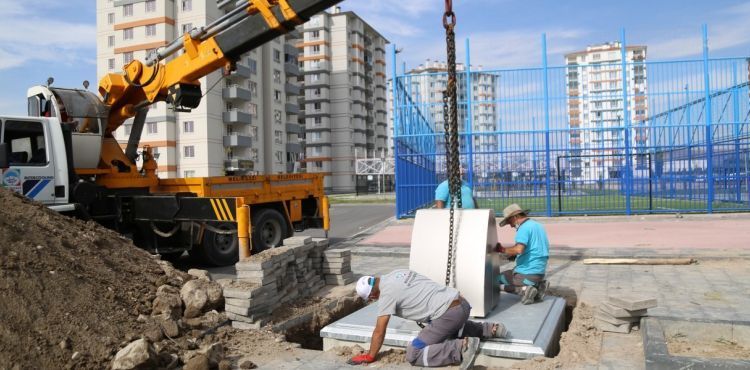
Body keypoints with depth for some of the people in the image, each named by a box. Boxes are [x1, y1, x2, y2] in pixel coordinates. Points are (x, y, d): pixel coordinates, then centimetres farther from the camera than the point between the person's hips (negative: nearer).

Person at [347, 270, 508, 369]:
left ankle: (461, 348, -19)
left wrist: (370, 356, 10)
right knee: (452, 329, 41)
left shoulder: (387, 293, -7)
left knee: (413, 355, -5)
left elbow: (379, 331, -2)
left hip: (449, 313, -9)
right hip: (461, 303, 9)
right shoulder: (397, 274, 17)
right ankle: (491, 329, 25)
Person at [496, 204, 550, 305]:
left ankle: (523, 289, -12)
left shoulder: (524, 228, -15)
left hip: (527, 273, -9)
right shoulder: (539, 226, 14)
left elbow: (519, 249, -31)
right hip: (540, 272, 9)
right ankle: (537, 286, 8)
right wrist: (515, 255, 18)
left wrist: (502, 249, -15)